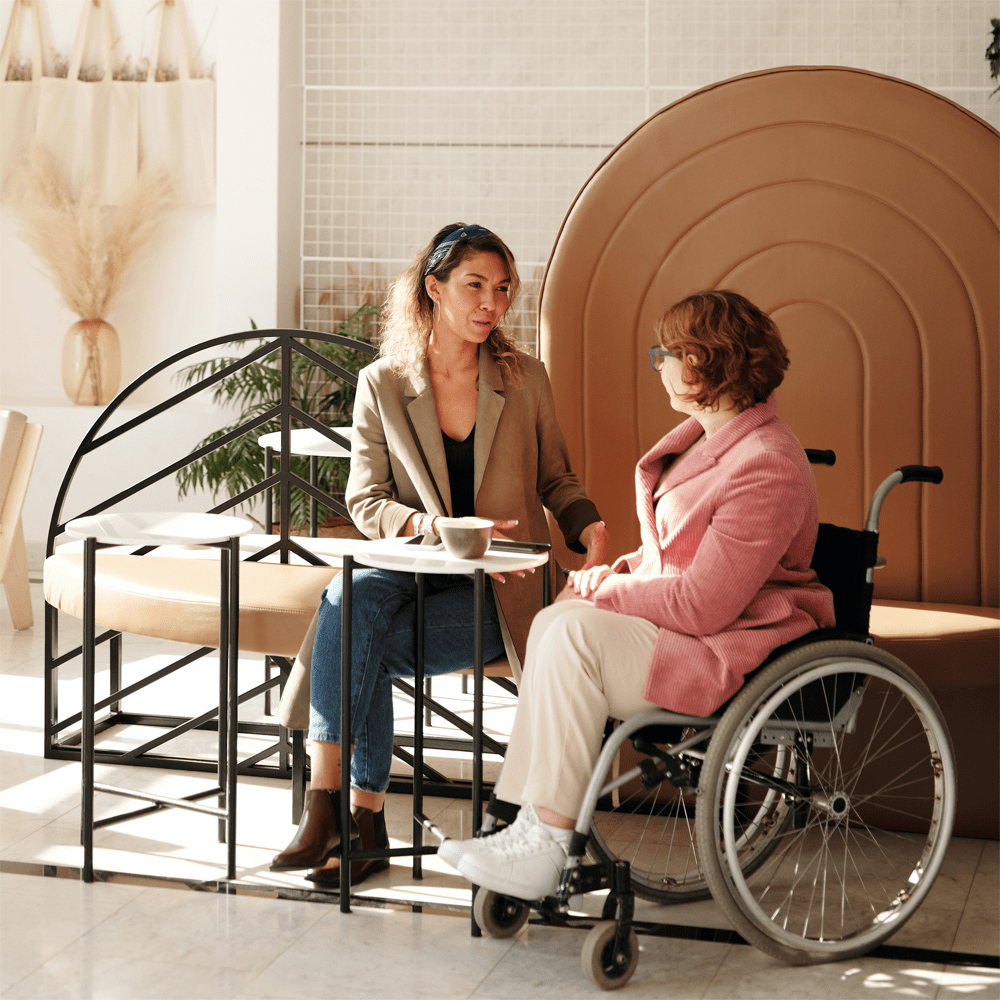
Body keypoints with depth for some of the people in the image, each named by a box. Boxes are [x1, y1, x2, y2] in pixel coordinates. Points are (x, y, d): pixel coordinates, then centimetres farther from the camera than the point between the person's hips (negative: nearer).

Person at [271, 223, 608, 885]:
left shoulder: (525, 379, 5)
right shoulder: (381, 385, 4)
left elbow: (555, 480, 16)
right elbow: (365, 502, 1)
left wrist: (590, 527, -6)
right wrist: (444, 529, -17)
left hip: (499, 588, -2)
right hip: (416, 572, 2)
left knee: (364, 645, -27)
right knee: (352, 594, -33)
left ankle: (352, 813, -17)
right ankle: (341, 815, -32)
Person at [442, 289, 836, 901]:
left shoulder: (767, 468, -23)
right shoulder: (711, 433, 11)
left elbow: (701, 604, -24)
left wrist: (607, 590, -11)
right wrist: (621, 572, 3)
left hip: (735, 652, -10)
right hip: (694, 624, 10)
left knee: (576, 632, -24)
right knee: (555, 619, -6)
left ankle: (545, 852, -17)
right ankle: (532, 829, -10)